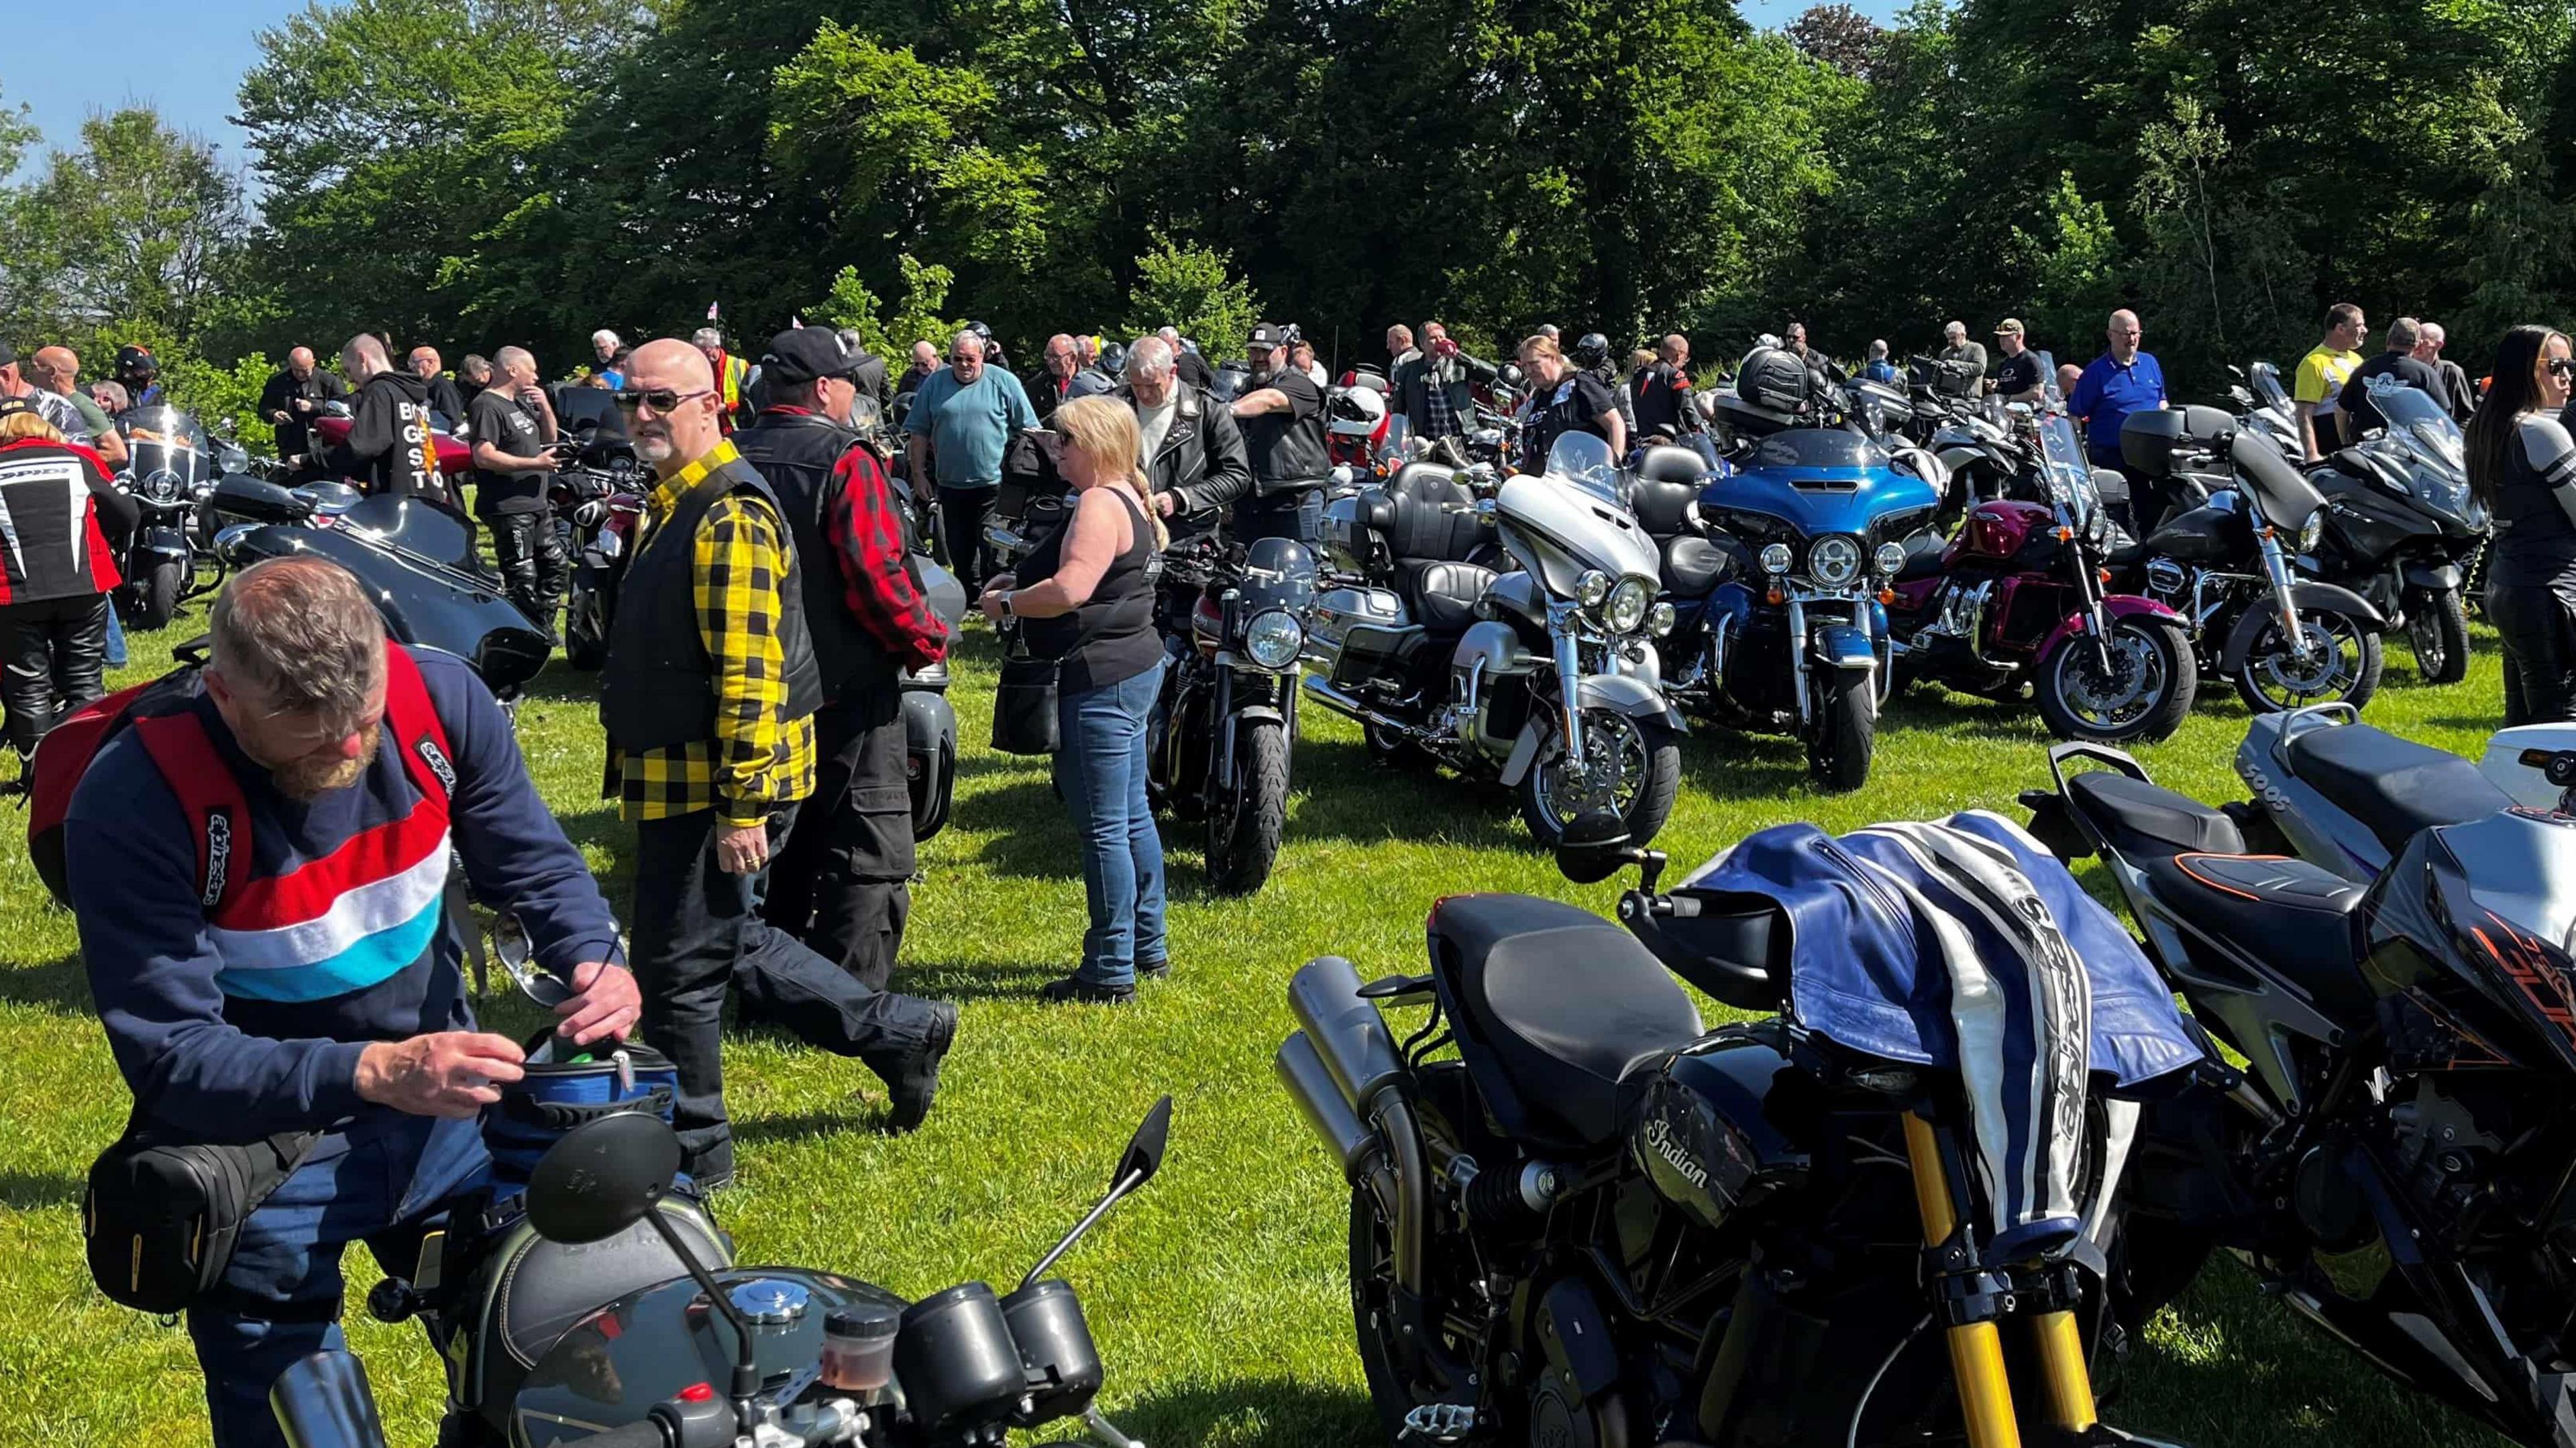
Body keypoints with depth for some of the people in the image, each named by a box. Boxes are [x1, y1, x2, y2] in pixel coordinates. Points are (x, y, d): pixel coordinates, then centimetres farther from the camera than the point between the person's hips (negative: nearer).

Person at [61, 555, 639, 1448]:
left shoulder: (438, 698, -14)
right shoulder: (133, 802, -25)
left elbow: (537, 863, 0)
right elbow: (169, 1057, -25)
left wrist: (592, 958, -22)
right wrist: (374, 1073, -39)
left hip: (447, 1105, 4)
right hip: (263, 1148, -4)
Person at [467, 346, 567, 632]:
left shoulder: (522, 402, 16)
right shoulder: (487, 406, -14)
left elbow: (550, 437, 24)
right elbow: (483, 456, -24)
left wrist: (545, 408, 5)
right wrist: (535, 463, -20)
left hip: (537, 503, 10)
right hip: (508, 509, -10)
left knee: (556, 566, 19)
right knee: (522, 580, -9)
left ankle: (544, 628, 32)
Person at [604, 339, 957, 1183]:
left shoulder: (729, 518, -19)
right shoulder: (677, 504, 15)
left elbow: (749, 676, -25)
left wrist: (742, 807, -26)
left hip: (714, 792, -10)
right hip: (682, 782, 10)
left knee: (681, 968, 0)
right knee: (731, 944, 18)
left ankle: (690, 1153, 15)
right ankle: (899, 1033, 27)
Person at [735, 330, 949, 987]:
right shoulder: (845, 461, -18)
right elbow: (878, 579, -23)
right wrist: (929, 642, -8)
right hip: (847, 687, -7)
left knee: (782, 840, 21)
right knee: (869, 853, 1)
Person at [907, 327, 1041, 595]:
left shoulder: (1004, 382, -2)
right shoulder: (935, 383, 5)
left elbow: (1029, 431, 0)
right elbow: (919, 433, 8)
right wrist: (919, 475, 4)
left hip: (994, 483, -4)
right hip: (950, 483, 4)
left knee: (992, 548, -3)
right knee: (959, 549, 12)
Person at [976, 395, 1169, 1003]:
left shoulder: (1099, 505, -18)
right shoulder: (1130, 500, 15)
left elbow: (1071, 589, -28)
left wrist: (1007, 603, -13)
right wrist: (1023, 580, 13)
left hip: (1100, 681, -11)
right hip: (1135, 667, 11)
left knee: (1103, 829, -5)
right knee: (1132, 816, 18)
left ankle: (1110, 973, 1)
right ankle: (1148, 948, 29)